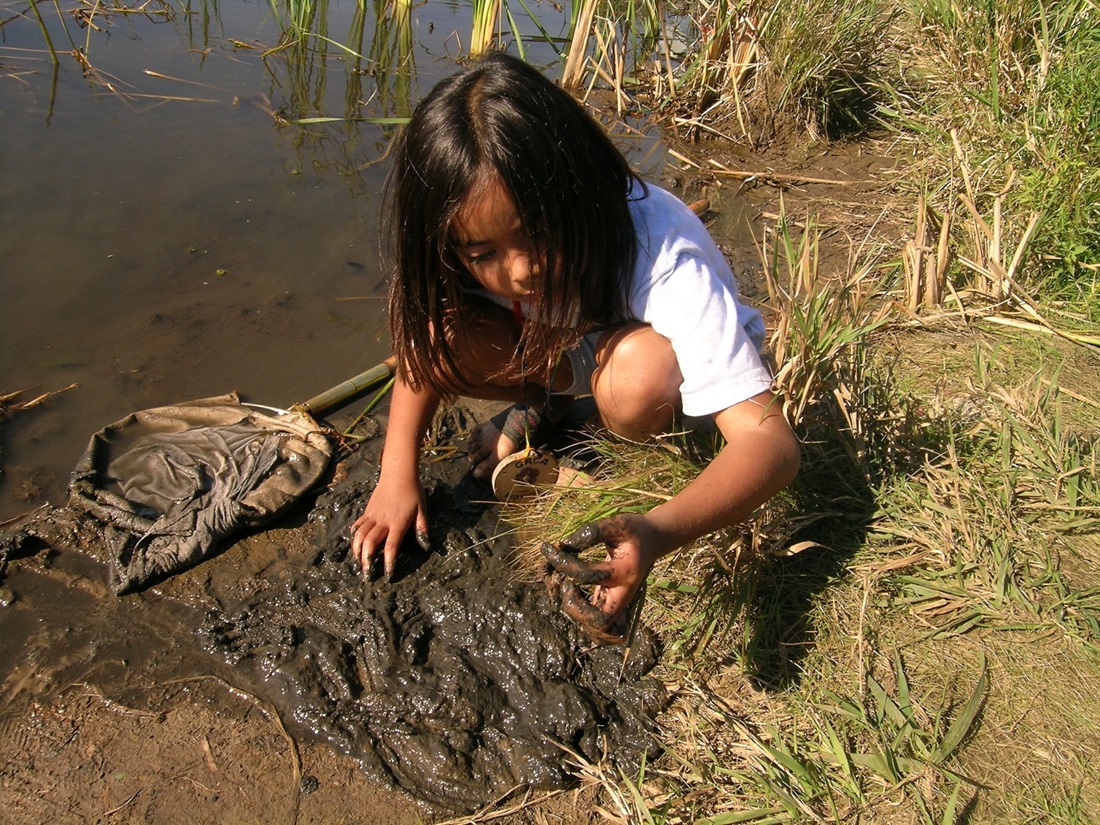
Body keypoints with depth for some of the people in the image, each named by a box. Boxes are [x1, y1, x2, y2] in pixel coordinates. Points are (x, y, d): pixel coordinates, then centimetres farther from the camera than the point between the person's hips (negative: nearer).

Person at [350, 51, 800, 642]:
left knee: (638, 374, -41)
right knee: (440, 332, -26)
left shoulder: (664, 264, -39)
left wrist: (657, 534, -61)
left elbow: (771, 442, -45)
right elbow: (421, 349, -10)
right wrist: (397, 476, -23)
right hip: (565, 349, 4)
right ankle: (540, 410, 5)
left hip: (685, 366, -3)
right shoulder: (479, 246, -25)